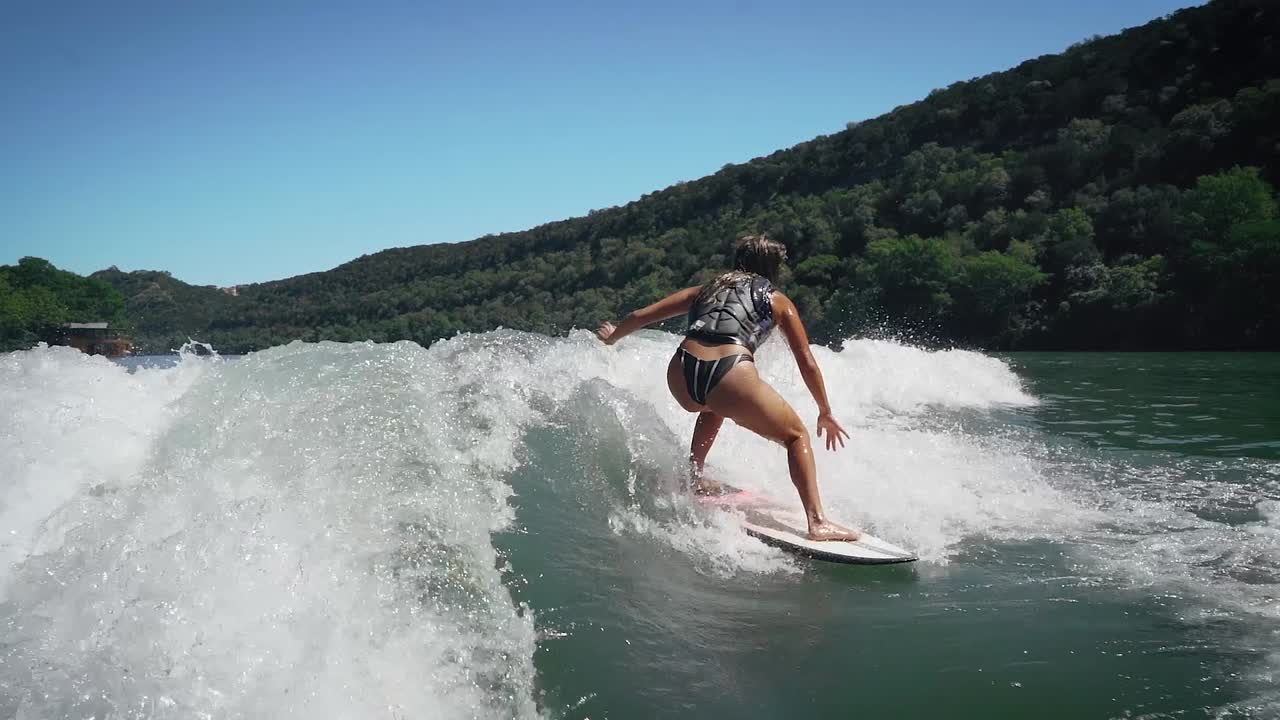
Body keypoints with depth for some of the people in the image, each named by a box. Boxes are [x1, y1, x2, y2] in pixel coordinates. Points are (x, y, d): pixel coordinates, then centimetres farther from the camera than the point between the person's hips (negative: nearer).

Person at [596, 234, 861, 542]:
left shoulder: (705, 290, 30)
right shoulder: (778, 301, 22)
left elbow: (641, 316, 33)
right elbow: (807, 362, 19)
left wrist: (612, 336, 52)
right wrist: (825, 412, 30)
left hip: (681, 375, 4)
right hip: (731, 375, -4)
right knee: (797, 436, 16)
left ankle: (694, 477, 36)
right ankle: (817, 522, 0)